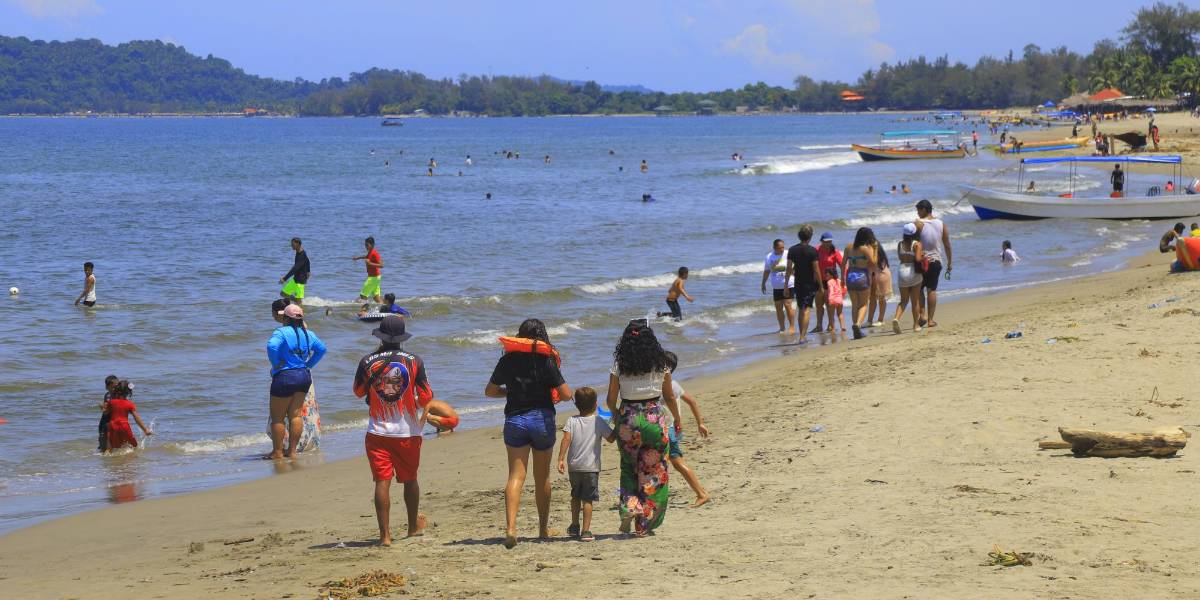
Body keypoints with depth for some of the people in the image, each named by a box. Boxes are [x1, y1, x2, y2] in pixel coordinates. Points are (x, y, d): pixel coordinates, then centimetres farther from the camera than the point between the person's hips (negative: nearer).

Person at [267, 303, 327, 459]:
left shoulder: (281, 332, -15)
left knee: (278, 417, 5)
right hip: (304, 376, 7)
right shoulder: (308, 334, 7)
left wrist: (276, 364, -17)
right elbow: (321, 349, 15)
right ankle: (292, 451, 11)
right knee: (295, 414, 10)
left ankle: (277, 452, 8)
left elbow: (272, 346, -32)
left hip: (285, 377, -7)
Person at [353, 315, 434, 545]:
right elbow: (426, 397, -2)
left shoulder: (368, 362, -5)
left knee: (382, 482, 0)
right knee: (410, 480, 18)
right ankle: (413, 526, 34)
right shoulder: (414, 361, -6)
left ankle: (385, 534, -6)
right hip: (408, 432, 1)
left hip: (378, 432, -1)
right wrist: (423, 407, 22)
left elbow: (358, 391, 12)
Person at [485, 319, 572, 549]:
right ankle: (543, 528, 27)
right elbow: (566, 394, -10)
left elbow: (490, 391, 9)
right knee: (542, 477, 14)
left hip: (514, 419, 1)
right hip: (542, 418, -1)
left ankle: (510, 527, -23)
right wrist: (553, 392, 12)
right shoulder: (546, 360, -6)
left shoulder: (509, 359, 1)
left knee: (516, 475, -4)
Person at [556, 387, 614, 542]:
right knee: (587, 500, -2)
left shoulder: (572, 421, 0)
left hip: (574, 466, 2)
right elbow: (611, 438, 8)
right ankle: (585, 531, -7)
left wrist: (561, 459, -13)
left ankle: (574, 526, 28)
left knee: (575, 497, 21)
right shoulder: (599, 423, -2)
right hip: (591, 466, -2)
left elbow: (566, 439, -12)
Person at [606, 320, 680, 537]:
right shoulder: (660, 364, -3)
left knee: (629, 468, 19)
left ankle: (629, 505, -4)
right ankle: (644, 524, 9)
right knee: (653, 471, 9)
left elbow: (611, 400, -1)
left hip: (628, 419, 0)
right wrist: (677, 420, 22)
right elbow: (670, 397, 6)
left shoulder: (619, 365, -4)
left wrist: (617, 416, 19)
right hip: (654, 419, 0)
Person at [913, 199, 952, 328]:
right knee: (932, 290, 7)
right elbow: (947, 246, 6)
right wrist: (950, 262, 15)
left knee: (919, 289, 10)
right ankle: (931, 319, 6)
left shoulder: (918, 224, -9)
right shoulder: (942, 225, 3)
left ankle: (923, 315, -3)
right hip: (936, 261, 3)